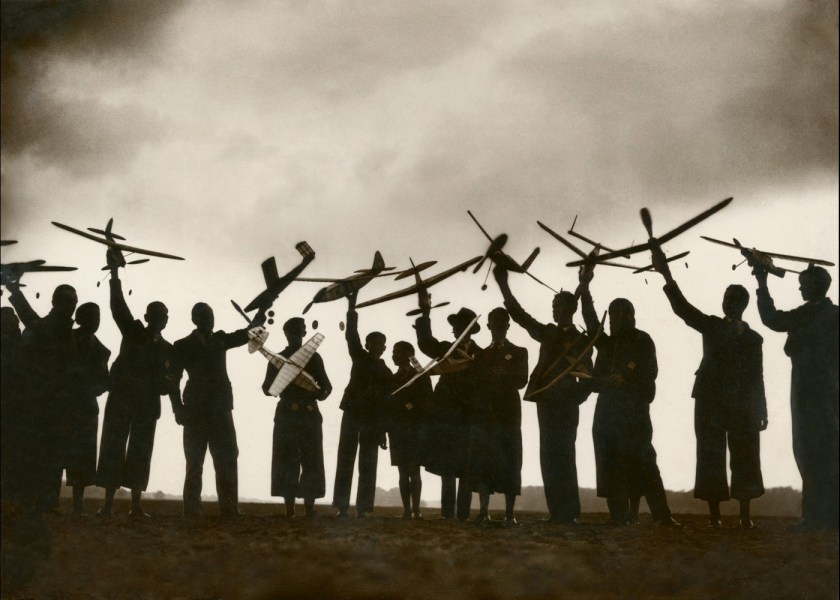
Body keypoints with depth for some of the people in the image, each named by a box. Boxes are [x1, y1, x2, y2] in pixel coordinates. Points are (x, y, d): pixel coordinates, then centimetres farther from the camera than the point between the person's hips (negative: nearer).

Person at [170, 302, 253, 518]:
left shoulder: (220, 340, 15)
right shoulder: (183, 346, 4)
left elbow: (247, 334, 7)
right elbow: (174, 379, 0)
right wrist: (178, 408, -11)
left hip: (221, 410, 3)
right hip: (196, 412, -3)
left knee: (227, 464, 0)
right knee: (194, 465, -3)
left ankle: (230, 511, 1)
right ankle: (192, 513, -1)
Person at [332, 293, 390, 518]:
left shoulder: (386, 373, 8)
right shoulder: (359, 358, 7)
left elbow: (386, 403, 6)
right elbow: (351, 336, -4)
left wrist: (383, 431, 1)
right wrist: (351, 308, -13)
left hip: (373, 420, 1)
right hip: (352, 414, -1)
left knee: (367, 465, 0)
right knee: (345, 461, -3)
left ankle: (362, 508, 1)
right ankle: (342, 507, -3)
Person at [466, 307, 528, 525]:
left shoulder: (518, 352, 11)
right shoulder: (482, 355, 20)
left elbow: (521, 381, 0)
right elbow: (476, 383, 13)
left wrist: (500, 377, -12)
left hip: (508, 414, -3)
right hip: (484, 415, 3)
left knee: (509, 464, -6)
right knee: (482, 463, -5)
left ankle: (509, 513, -4)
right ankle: (483, 511, -4)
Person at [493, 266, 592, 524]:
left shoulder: (580, 341, 3)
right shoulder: (547, 333, 16)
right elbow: (519, 315, 16)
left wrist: (573, 400, -11)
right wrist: (503, 285, 11)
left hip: (565, 406, -5)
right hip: (546, 403, 5)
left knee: (561, 458, -10)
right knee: (550, 458, 1)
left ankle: (568, 513, -9)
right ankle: (557, 513, 3)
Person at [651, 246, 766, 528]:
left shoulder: (753, 338, 9)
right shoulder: (711, 327, 8)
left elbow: (757, 378, 9)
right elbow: (682, 308, -6)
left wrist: (761, 412, 5)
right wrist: (666, 274, -18)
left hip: (743, 407, 0)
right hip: (710, 404, 0)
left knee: (744, 459, -2)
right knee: (711, 458, -2)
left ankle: (745, 515, 1)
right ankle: (714, 514, -1)